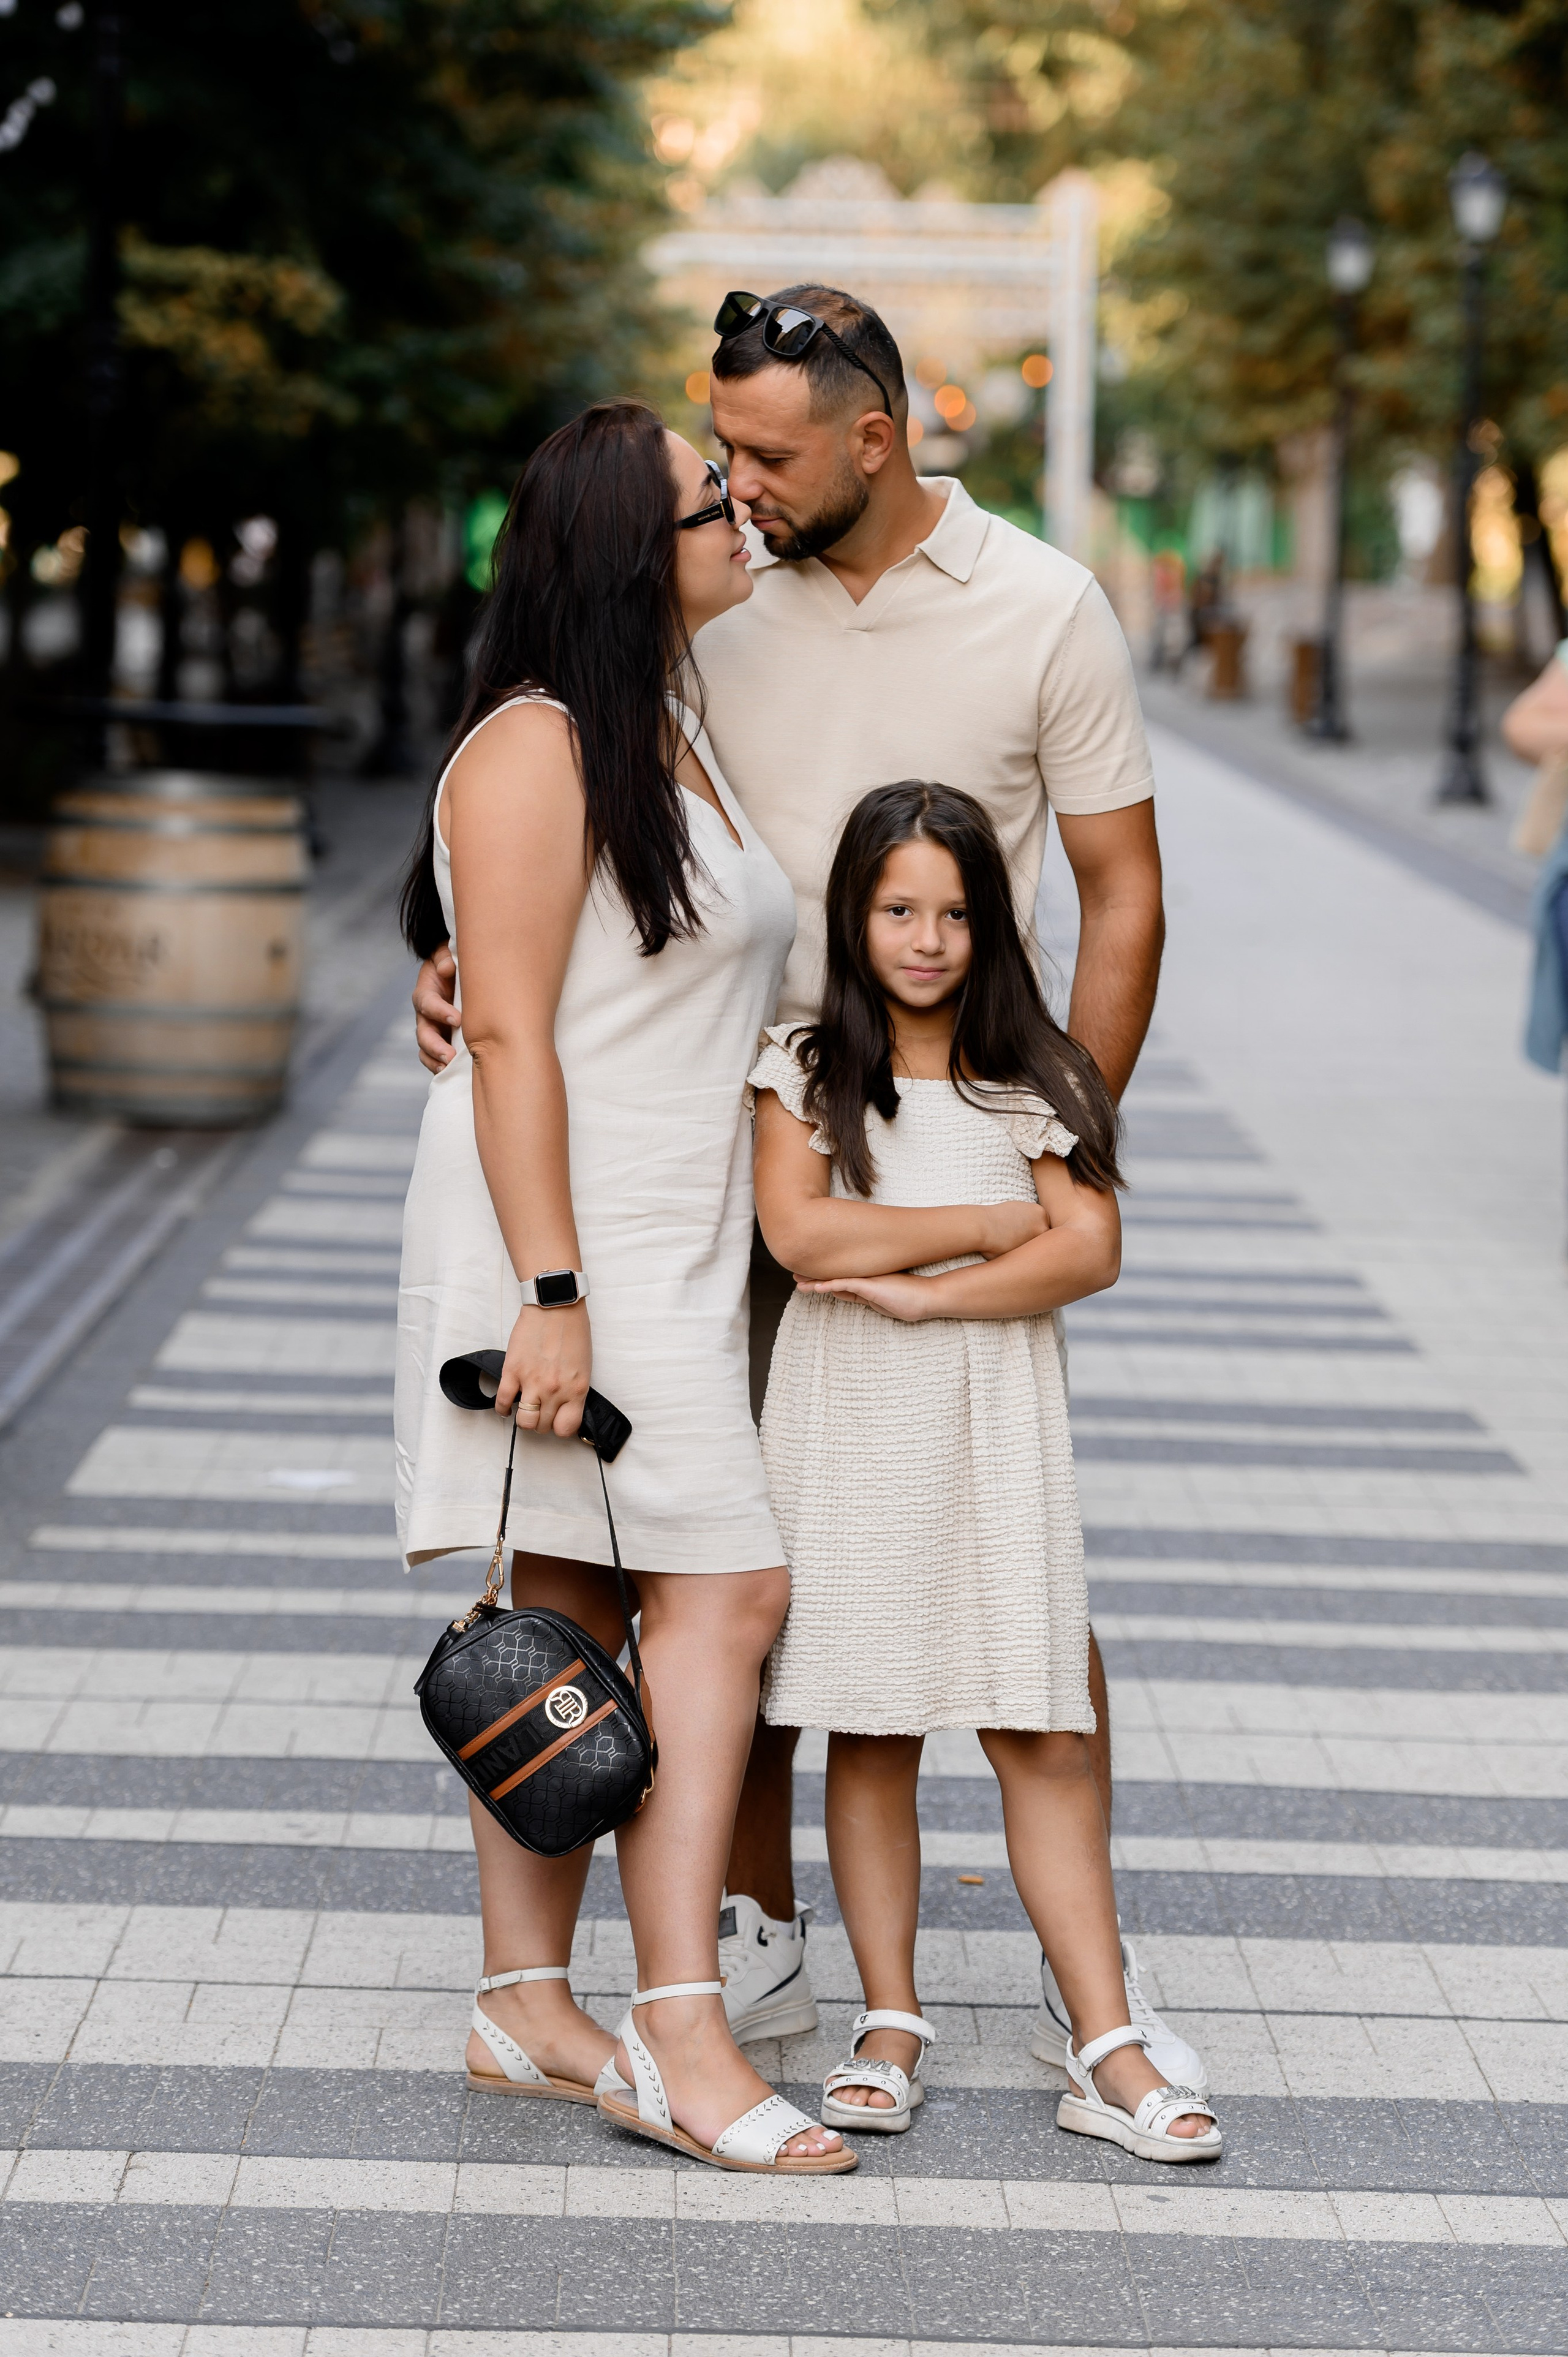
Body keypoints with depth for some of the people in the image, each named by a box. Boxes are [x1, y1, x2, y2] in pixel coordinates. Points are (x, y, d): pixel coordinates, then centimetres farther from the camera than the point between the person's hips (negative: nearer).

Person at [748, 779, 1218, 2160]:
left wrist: (918, 1289, -13)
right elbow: (799, 1232, -11)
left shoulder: (1034, 1079, 6)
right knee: (871, 1733, 3)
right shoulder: (805, 1068, 4)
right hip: (847, 1428, 0)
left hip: (995, 1424, 0)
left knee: (1041, 1734, -3)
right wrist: (987, 1225, -7)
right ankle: (891, 2024, 14)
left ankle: (1107, 2050, -2)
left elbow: (1092, 1250, -5)